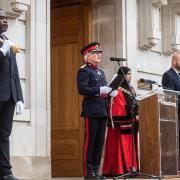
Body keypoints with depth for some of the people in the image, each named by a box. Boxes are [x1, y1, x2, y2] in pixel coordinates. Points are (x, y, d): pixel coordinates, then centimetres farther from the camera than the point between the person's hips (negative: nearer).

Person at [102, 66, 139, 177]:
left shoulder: (131, 90, 19)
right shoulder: (117, 90, -8)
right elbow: (117, 107, -16)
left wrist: (135, 120, 9)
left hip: (131, 122, 8)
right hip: (121, 123, -8)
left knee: (130, 146, 8)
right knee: (121, 146, -8)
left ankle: (130, 167, 12)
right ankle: (119, 169, -7)